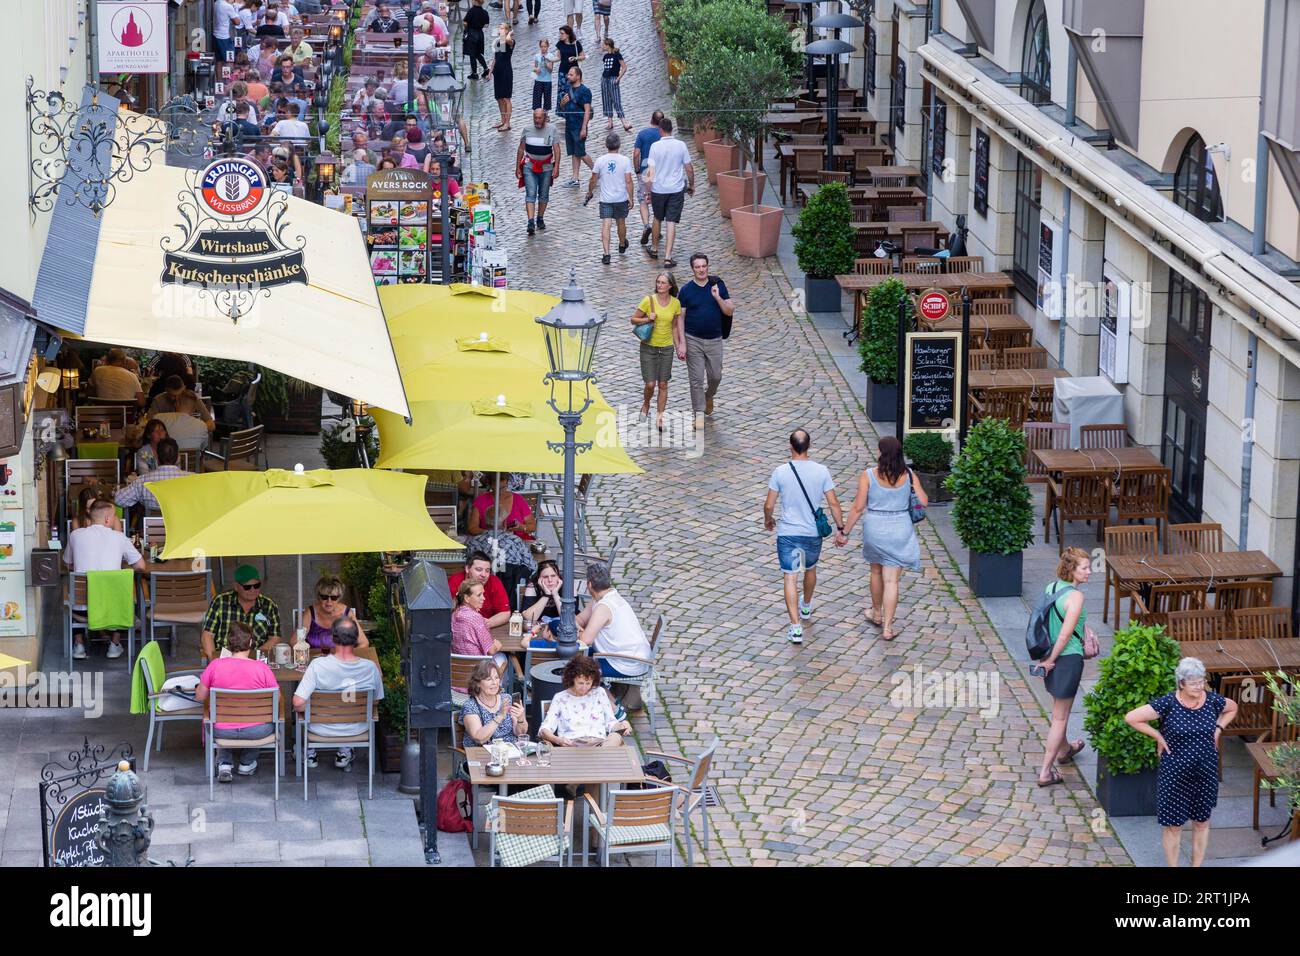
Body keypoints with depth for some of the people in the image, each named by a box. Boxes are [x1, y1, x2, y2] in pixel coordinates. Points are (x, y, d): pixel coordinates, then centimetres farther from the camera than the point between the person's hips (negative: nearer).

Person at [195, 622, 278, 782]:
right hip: (256, 731, -1)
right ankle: (247, 763, 40)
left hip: (223, 731, 1)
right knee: (271, 717, 34)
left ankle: (224, 764, 27)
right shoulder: (262, 667, -15)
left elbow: (200, 697, -2)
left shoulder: (215, 665, -13)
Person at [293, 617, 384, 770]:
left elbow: (298, 703, -27)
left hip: (322, 729, -2)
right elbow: (375, 701, -3)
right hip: (357, 729, 2)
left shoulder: (318, 665, -28)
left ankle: (310, 753, 38)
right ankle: (345, 753, 37)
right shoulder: (370, 667, -19)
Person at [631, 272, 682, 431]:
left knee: (663, 385, 4)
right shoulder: (649, 300, -10)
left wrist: (678, 347, 10)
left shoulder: (675, 303, -1)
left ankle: (659, 417, 13)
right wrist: (647, 319, -20)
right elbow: (633, 319, -1)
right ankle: (645, 406, 27)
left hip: (666, 348, 2)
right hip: (648, 347, -2)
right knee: (650, 384, -4)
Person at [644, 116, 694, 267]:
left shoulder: (655, 146, -10)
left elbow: (651, 171, -11)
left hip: (658, 189, 0)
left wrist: (648, 191, -4)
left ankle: (655, 250, 37)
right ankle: (668, 257, -6)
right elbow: (689, 168, 2)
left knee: (658, 219, 21)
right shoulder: (681, 145, -5)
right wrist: (691, 185, 17)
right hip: (676, 189, 0)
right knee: (671, 223, -1)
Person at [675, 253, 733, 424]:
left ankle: (709, 396, 41)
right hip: (693, 340, -2)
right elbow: (680, 318, -4)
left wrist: (718, 298, -19)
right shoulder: (686, 290, -5)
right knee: (696, 379, 0)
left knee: (716, 376, 10)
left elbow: (730, 311, -2)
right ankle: (699, 413, 9)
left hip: (714, 340, 2)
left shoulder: (718, 286, -1)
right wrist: (682, 344, -11)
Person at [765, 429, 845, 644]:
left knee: (790, 578, 0)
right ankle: (806, 606, 51)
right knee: (810, 569, 27)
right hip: (813, 533, 2)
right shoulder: (821, 471, -8)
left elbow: (769, 505, -6)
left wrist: (768, 520, 15)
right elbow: (833, 503, -6)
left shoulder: (780, 472, -11)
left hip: (787, 533, -2)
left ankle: (796, 627, -8)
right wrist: (841, 527, 7)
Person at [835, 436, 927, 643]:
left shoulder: (869, 476, -12)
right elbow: (923, 502, -3)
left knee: (877, 573, 23)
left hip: (875, 530, 0)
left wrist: (844, 532, -1)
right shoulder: (908, 475, -7)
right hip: (900, 531, 0)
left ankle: (877, 614, 42)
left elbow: (858, 507, -10)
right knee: (892, 580, 3)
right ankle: (887, 627, 1)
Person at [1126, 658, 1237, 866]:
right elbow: (1131, 718, -16)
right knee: (1173, 824, 6)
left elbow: (1232, 708, 17)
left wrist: (1218, 729, 3)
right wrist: (1158, 736, -12)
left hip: (1206, 772, 3)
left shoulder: (1213, 700, -7)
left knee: (1201, 822, 14)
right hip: (1175, 774, -3)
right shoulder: (1168, 704, -18)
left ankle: (1197, 865, 29)